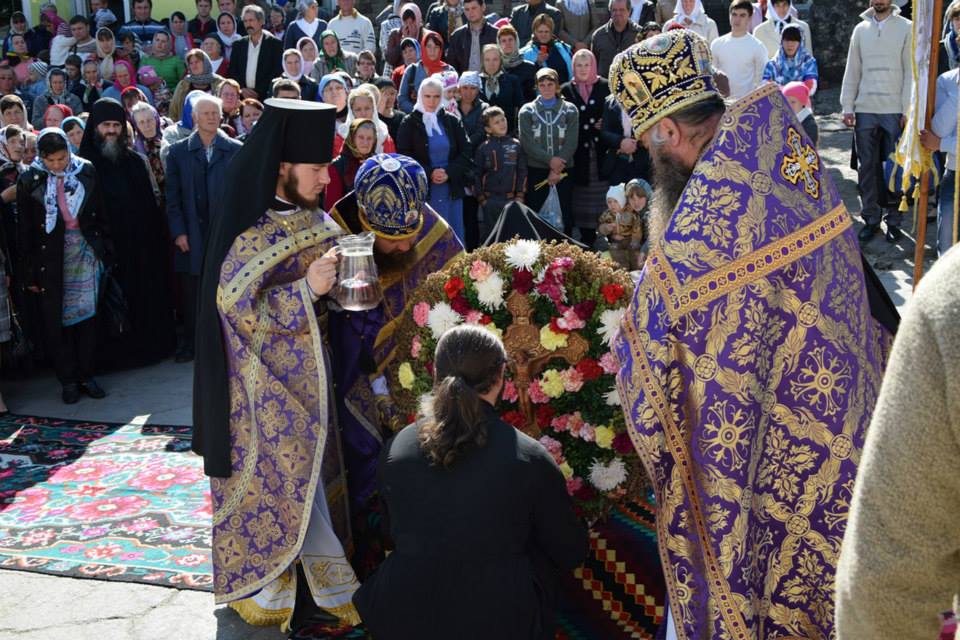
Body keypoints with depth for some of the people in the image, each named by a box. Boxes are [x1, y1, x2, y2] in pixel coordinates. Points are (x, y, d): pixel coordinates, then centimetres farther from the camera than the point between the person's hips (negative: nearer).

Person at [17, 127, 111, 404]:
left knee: (86, 315, 5)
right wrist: (29, 273, -2)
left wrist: (106, 252, 3)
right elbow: (25, 231, -1)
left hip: (85, 254, 1)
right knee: (56, 321, 5)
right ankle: (69, 380, 16)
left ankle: (86, 375, 16)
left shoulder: (86, 172, -2)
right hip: (51, 259, -1)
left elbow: (102, 214, 5)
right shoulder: (29, 180, -5)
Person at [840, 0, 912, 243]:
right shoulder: (861, 29, 9)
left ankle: (894, 220, 10)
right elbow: (852, 71, 9)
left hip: (895, 111, -3)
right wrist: (847, 107, 3)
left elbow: (911, 72, -4)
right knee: (867, 167, 6)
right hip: (865, 110, 3)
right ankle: (871, 218, 14)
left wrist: (908, 110, -9)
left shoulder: (906, 28, -1)